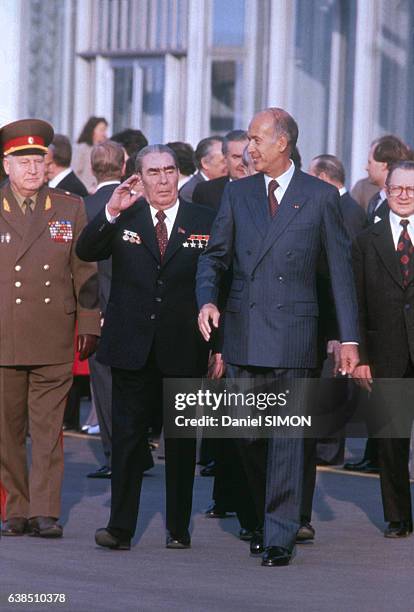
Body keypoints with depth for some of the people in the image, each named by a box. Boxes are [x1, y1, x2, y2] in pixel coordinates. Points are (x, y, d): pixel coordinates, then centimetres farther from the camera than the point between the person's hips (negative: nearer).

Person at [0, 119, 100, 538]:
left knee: (48, 428, -2)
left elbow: (85, 271, 10)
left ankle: (45, 511, 0)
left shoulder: (70, 209, 9)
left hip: (54, 342, 0)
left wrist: (89, 326, 6)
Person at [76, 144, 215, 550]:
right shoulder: (123, 218, 6)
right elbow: (85, 252, -9)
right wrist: (111, 212, -23)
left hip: (183, 349, 0)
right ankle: (121, 527, 1)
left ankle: (179, 528, 14)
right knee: (127, 436, 0)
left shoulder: (204, 222, 4)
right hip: (132, 346, 0)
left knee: (182, 440, 7)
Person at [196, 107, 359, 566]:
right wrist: (206, 300, -7)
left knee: (287, 434, -5)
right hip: (241, 330, 3)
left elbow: (340, 269, 3)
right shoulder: (237, 193, 10)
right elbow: (214, 255, 13)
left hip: (292, 329, -3)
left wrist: (349, 338, -1)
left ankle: (280, 535, -3)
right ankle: (266, 516, 23)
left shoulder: (321, 196, 1)